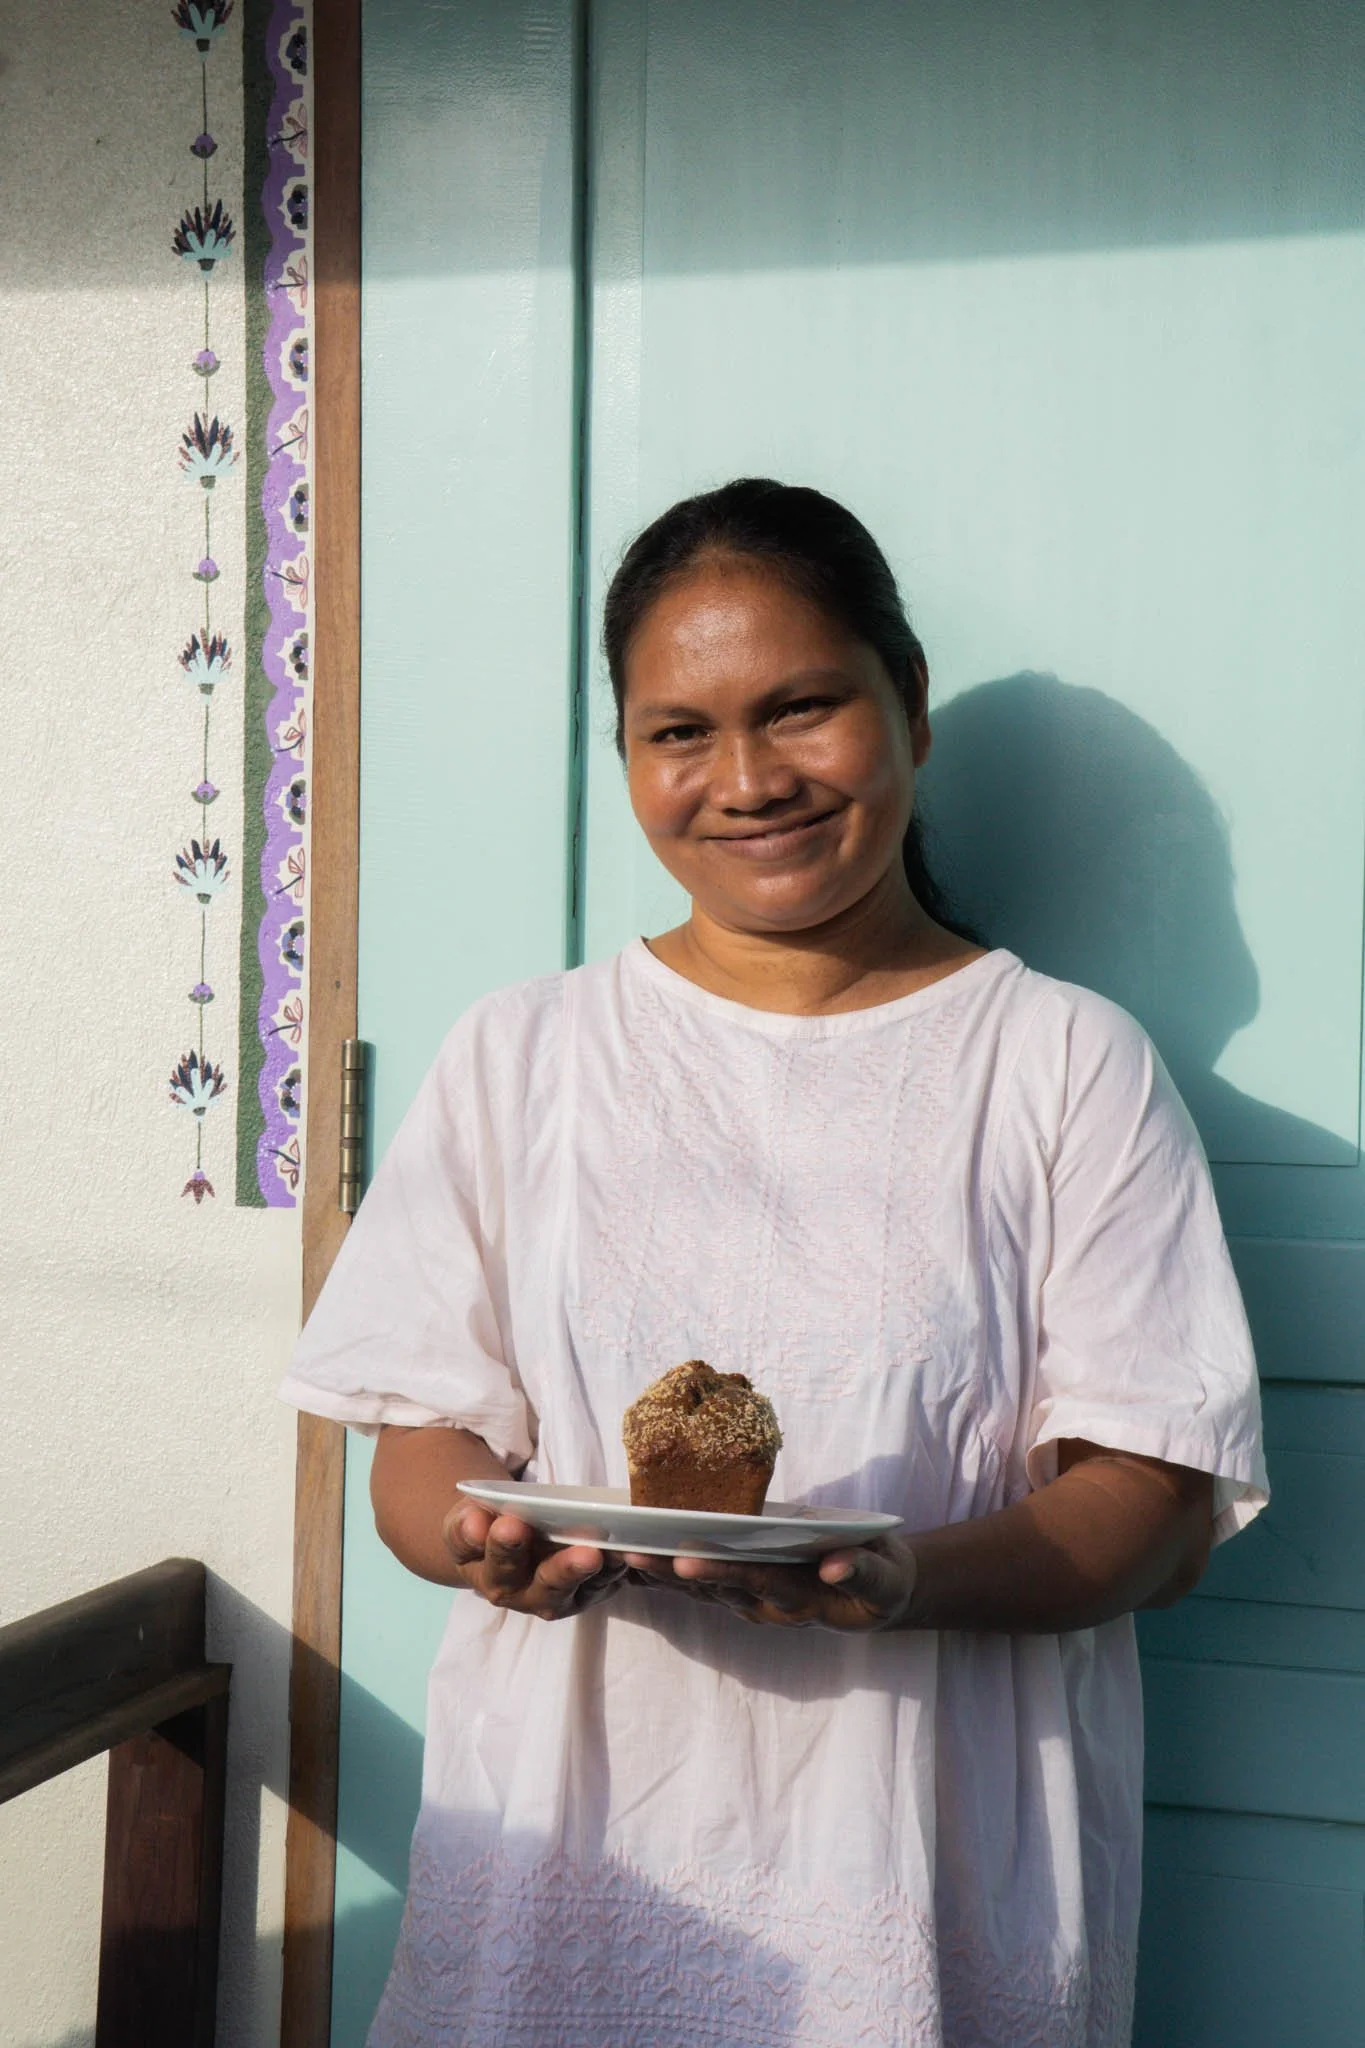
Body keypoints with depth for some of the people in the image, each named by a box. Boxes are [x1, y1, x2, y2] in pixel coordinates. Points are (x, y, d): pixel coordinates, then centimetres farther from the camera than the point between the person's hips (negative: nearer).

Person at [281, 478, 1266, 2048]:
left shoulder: (1070, 1065, 0)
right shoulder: (517, 1057, 7)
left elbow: (1158, 1505, -5)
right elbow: (419, 1445, 5)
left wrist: (910, 1575, -24)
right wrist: (484, 1539, -17)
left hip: (928, 1874, -1)